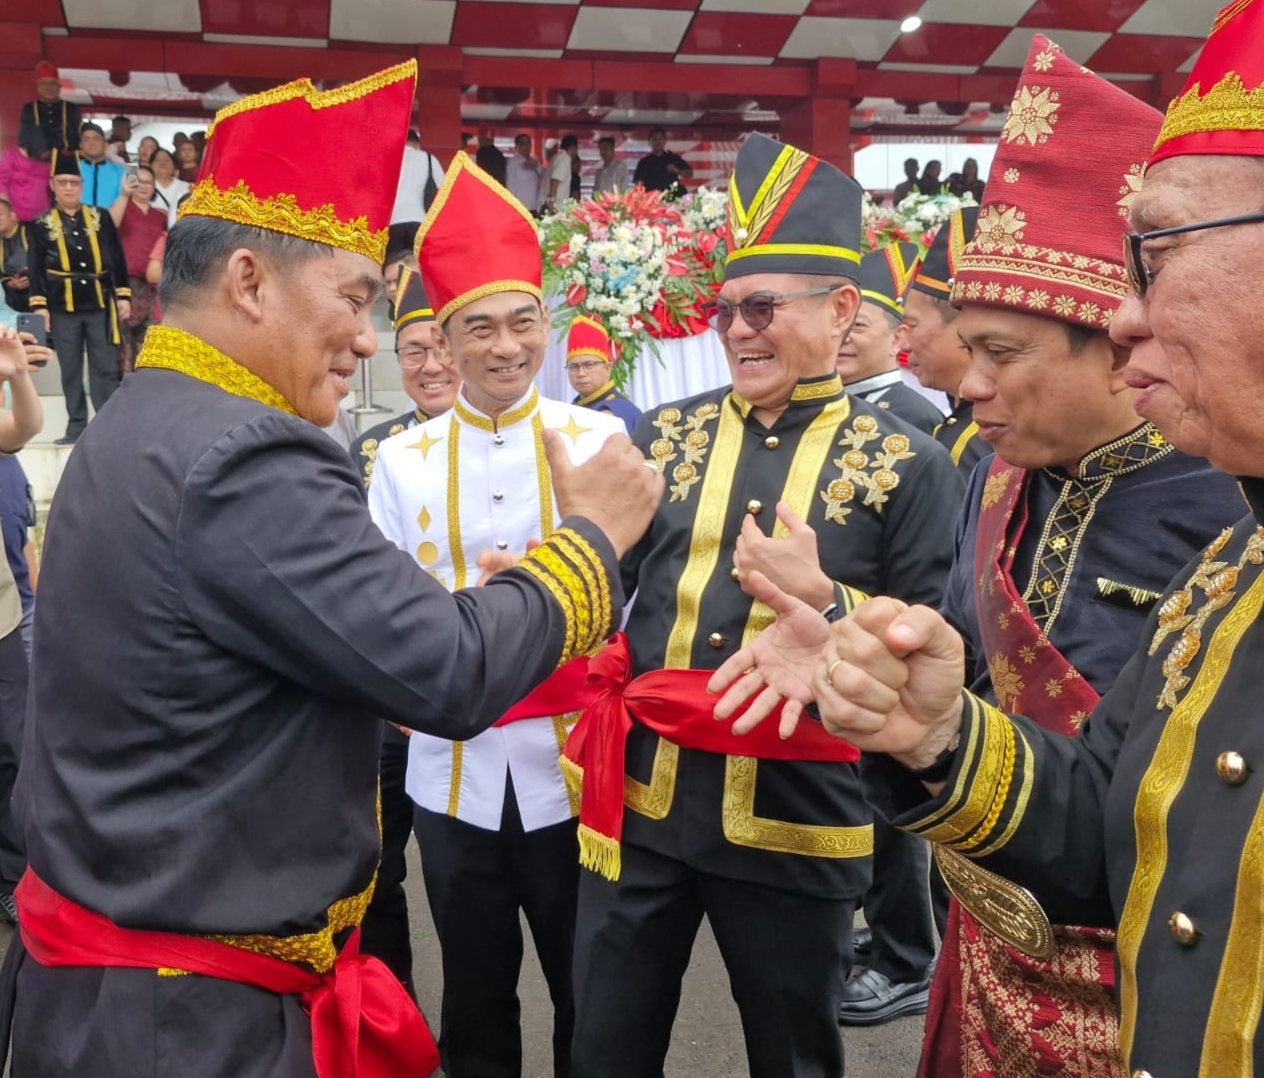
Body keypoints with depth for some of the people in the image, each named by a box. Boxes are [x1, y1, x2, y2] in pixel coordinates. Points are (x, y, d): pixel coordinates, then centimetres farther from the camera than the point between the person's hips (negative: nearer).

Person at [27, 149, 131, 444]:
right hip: (63, 308, 0)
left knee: (106, 368, 1)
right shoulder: (42, 224, 4)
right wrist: (40, 305, -5)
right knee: (70, 370, 5)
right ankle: (76, 426, 12)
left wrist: (123, 296, 1)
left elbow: (117, 259, 7)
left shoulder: (101, 217, 7)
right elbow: (36, 269, 2)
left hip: (101, 305, 0)